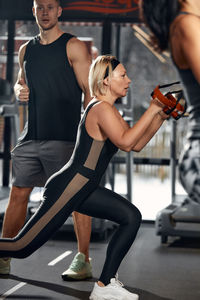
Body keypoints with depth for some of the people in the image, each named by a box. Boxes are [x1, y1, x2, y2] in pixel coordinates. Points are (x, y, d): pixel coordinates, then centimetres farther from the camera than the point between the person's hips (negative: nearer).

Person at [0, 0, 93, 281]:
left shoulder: (74, 47, -3)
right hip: (31, 136, 6)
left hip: (65, 136, -5)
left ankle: (83, 261, 1)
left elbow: (89, 90, -5)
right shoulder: (26, 50, 15)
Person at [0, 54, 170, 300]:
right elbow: (125, 142, -32)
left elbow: (137, 144, 18)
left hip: (83, 189, 10)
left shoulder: (109, 109, 14)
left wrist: (160, 117, 7)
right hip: (66, 190, -10)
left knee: (131, 217, 5)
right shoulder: (101, 109, -17)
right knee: (23, 247, -6)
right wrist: (152, 109, -25)